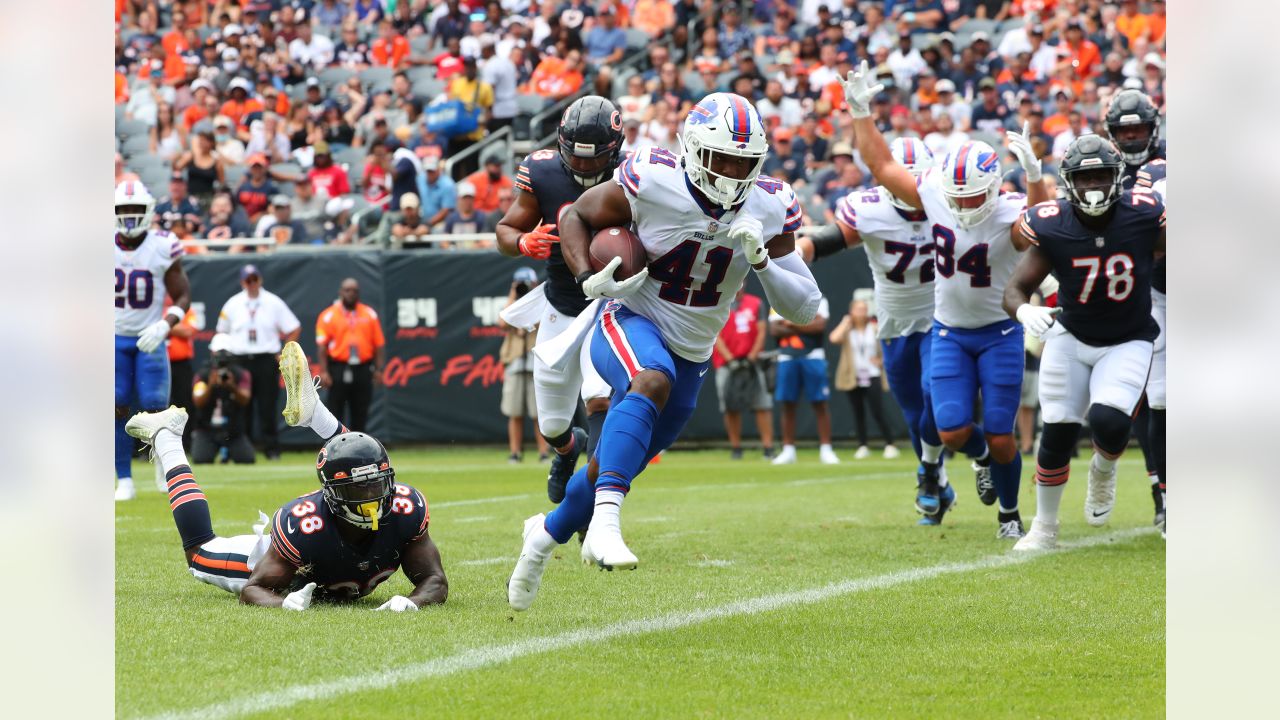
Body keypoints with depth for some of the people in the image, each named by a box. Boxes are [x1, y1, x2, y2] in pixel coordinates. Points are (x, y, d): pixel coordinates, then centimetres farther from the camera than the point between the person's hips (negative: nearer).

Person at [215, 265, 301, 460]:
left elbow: (294, 328, 6)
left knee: (267, 407, -3)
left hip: (267, 361, -1)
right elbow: (222, 332, 16)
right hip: (240, 361, 1)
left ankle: (272, 449, 1)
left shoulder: (273, 303, 3)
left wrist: (284, 354, 0)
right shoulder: (233, 304, 7)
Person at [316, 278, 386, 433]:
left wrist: (379, 369, 0)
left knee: (360, 414, 6)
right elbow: (321, 346, -5)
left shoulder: (370, 314, 10)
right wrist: (324, 372, -13)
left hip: (363, 371, 3)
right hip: (338, 370, -3)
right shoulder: (328, 316, 1)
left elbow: (379, 344, 9)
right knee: (335, 414, -2)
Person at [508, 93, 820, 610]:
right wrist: (589, 279, -21)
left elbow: (806, 310, -11)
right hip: (631, 323, -5)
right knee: (653, 381, -40)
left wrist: (761, 259, -28)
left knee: (611, 469, 16)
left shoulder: (770, 210, -11)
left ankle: (548, 532, 46)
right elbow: (575, 216, -3)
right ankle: (604, 523, -49)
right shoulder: (652, 184, -20)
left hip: (691, 354, 5)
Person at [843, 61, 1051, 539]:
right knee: (954, 432, -8)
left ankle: (1009, 516, 25)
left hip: (999, 333, -3)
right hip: (949, 333, 3)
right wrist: (861, 114, -4)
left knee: (999, 437, -1)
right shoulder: (935, 196, -11)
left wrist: (1034, 176, -62)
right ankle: (982, 458, 30)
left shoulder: (1010, 217, -23)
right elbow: (882, 166, 1)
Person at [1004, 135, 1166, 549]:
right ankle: (1044, 528, 20)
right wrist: (1024, 310, -35)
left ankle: (1103, 470, 13)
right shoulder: (1052, 228, -18)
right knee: (1058, 434, 0)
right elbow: (1015, 290, -13)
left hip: (1128, 342, -1)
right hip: (1071, 339, 1)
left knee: (1109, 421, -24)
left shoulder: (1144, 217, -19)